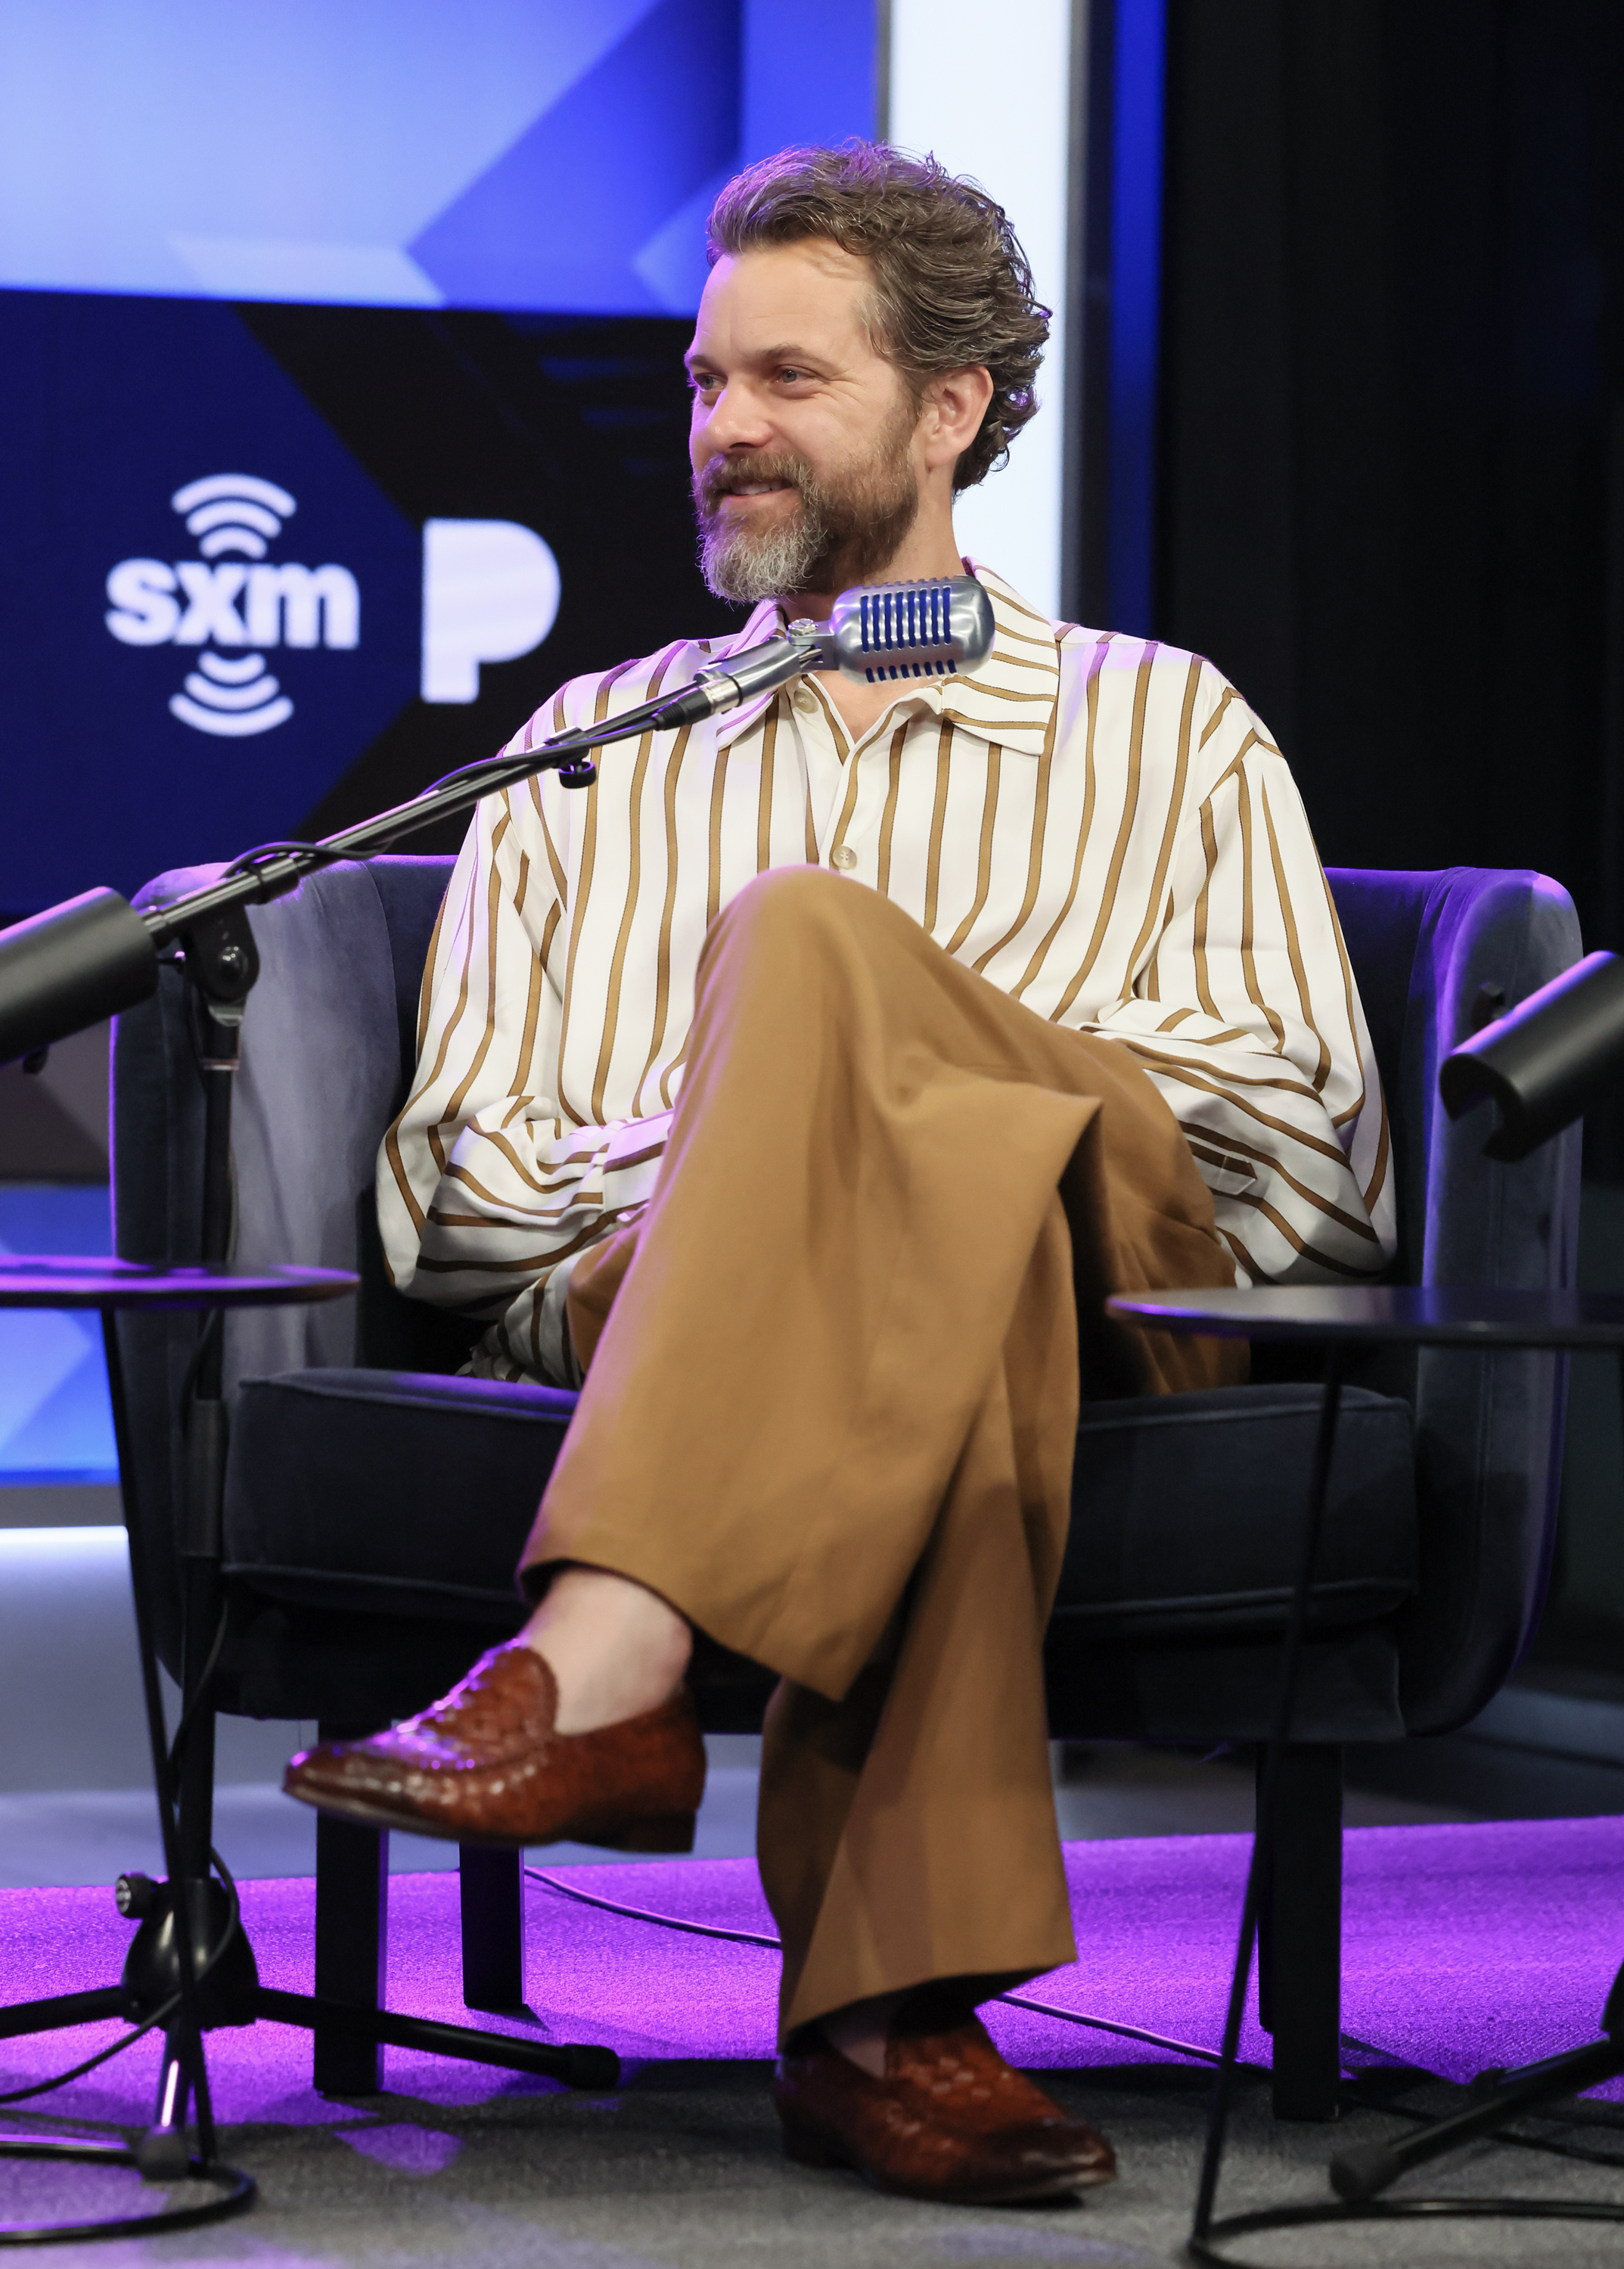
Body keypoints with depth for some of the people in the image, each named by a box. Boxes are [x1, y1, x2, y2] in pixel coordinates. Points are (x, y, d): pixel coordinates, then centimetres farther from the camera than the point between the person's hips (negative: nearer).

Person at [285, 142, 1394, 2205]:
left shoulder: (1163, 730, 25)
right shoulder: (588, 749, 30)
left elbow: (1303, 1128, 8)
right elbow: (452, 1202, 16)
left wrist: (884, 1042, -3)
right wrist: (780, 1100, -4)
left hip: (1102, 1285, -1)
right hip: (639, 1298, 1)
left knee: (806, 938, -34)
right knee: (948, 1228, -38)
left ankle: (600, 1662, -49)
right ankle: (888, 2000, -50)